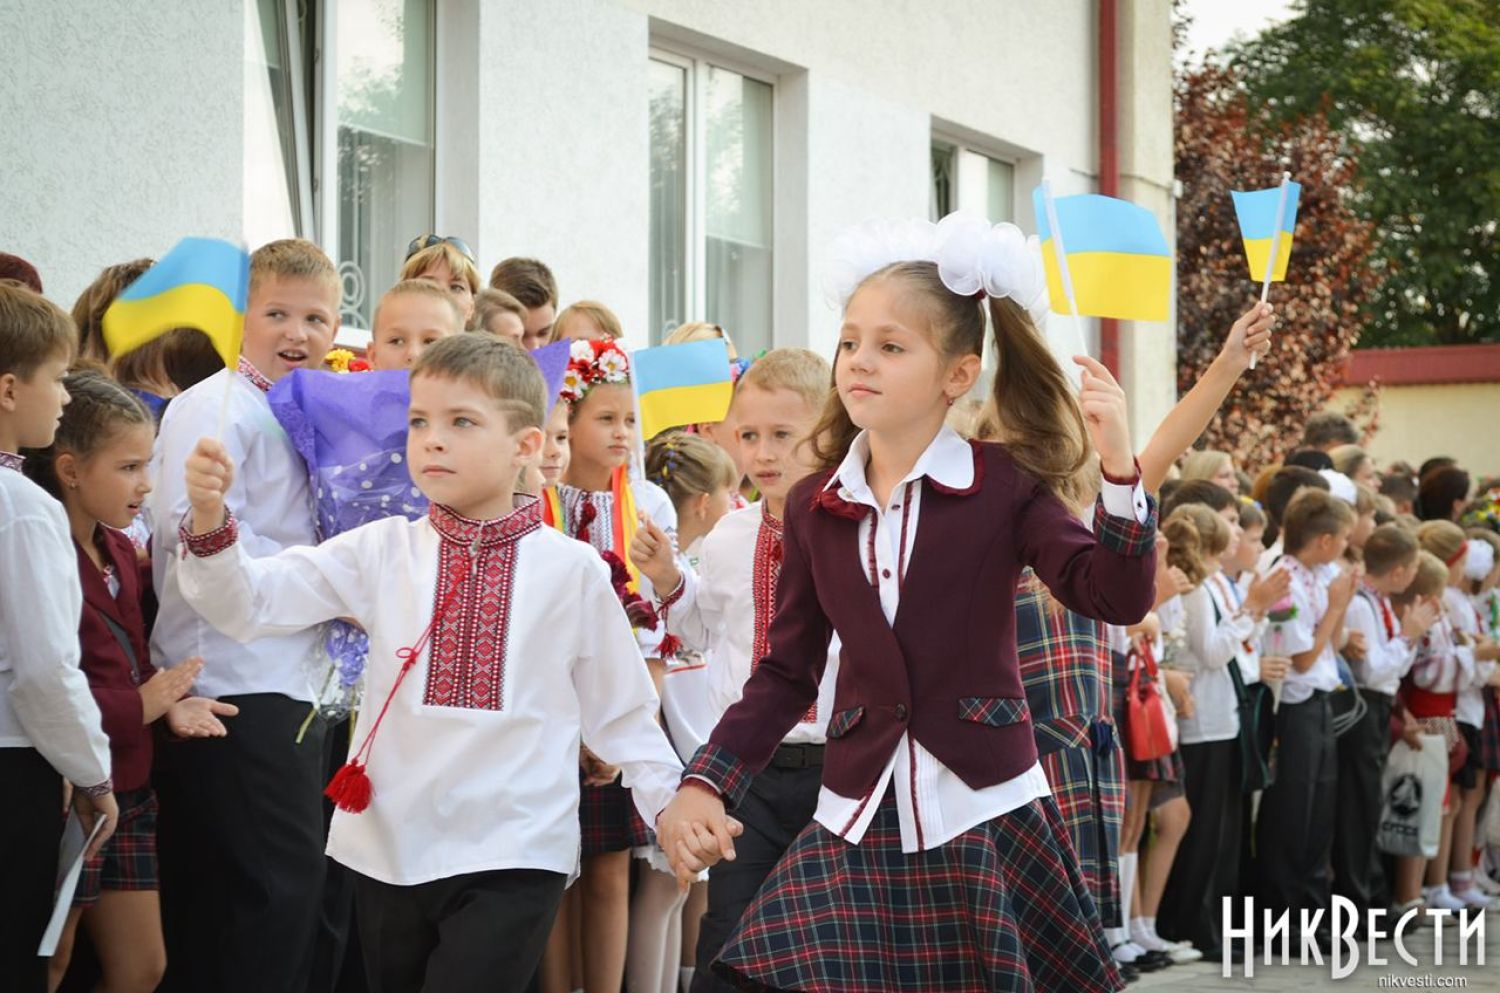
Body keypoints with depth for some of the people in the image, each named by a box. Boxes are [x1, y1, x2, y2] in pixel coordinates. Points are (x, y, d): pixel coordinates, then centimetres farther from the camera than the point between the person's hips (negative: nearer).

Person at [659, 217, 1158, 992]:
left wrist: (1118, 467, -25)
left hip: (986, 814, -2)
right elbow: (787, 673, 10)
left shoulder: (1005, 485, -4)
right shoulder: (814, 506, 6)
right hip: (860, 821, 3)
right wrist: (703, 784, 1)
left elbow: (1117, 599, -13)